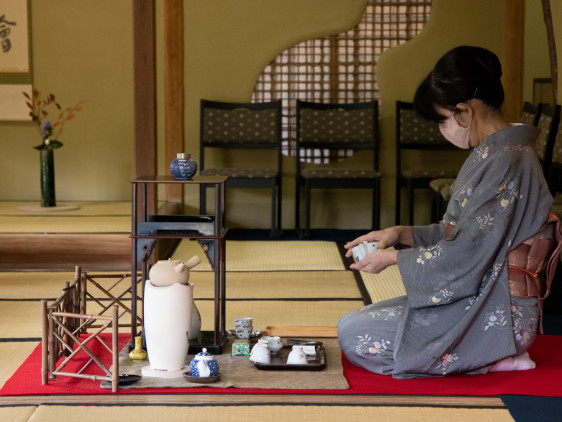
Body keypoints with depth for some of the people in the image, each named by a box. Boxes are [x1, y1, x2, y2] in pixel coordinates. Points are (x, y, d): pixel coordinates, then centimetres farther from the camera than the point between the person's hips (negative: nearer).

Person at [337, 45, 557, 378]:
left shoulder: (505, 163, -23)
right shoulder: (493, 153, 10)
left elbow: (466, 253, -23)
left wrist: (393, 258, -9)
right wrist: (402, 234, 8)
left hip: (493, 314, -11)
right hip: (480, 298, 11)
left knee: (353, 334, -12)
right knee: (352, 323, 15)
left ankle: (488, 359, -7)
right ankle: (491, 353, 8)